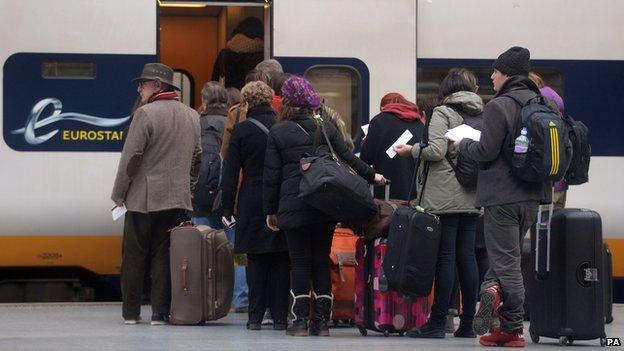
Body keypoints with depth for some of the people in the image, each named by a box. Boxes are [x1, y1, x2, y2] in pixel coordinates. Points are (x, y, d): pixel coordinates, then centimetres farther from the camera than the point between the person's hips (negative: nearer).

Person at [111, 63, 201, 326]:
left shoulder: (146, 114, -11)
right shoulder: (192, 116, 10)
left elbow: (131, 157, -11)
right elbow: (197, 157, 15)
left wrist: (118, 193, -3)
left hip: (143, 198, -5)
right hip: (178, 200, 5)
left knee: (134, 256, 4)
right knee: (164, 255, 7)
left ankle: (131, 312, 7)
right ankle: (161, 311, 3)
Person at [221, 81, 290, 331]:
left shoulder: (242, 130, -4)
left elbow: (231, 173, -3)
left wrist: (228, 207, 3)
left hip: (252, 205, -1)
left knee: (256, 262, 4)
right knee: (280, 262, 5)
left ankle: (255, 317, 3)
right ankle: (279, 317, 5)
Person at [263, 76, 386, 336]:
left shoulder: (278, 133, 0)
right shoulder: (327, 128, 7)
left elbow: (271, 175, 0)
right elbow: (348, 158, 11)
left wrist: (270, 210, 7)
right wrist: (372, 176, 25)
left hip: (293, 205, -3)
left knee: (300, 263, 0)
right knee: (322, 261, 7)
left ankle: (300, 320, -3)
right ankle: (321, 321, 6)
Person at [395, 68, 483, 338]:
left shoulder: (443, 113, -5)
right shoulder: (481, 115, 12)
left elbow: (436, 150, -14)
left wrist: (412, 151, 1)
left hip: (445, 198, -6)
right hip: (473, 198, 6)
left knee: (444, 258, -6)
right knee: (466, 257, 7)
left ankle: (437, 323, -5)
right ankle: (467, 324, 7)